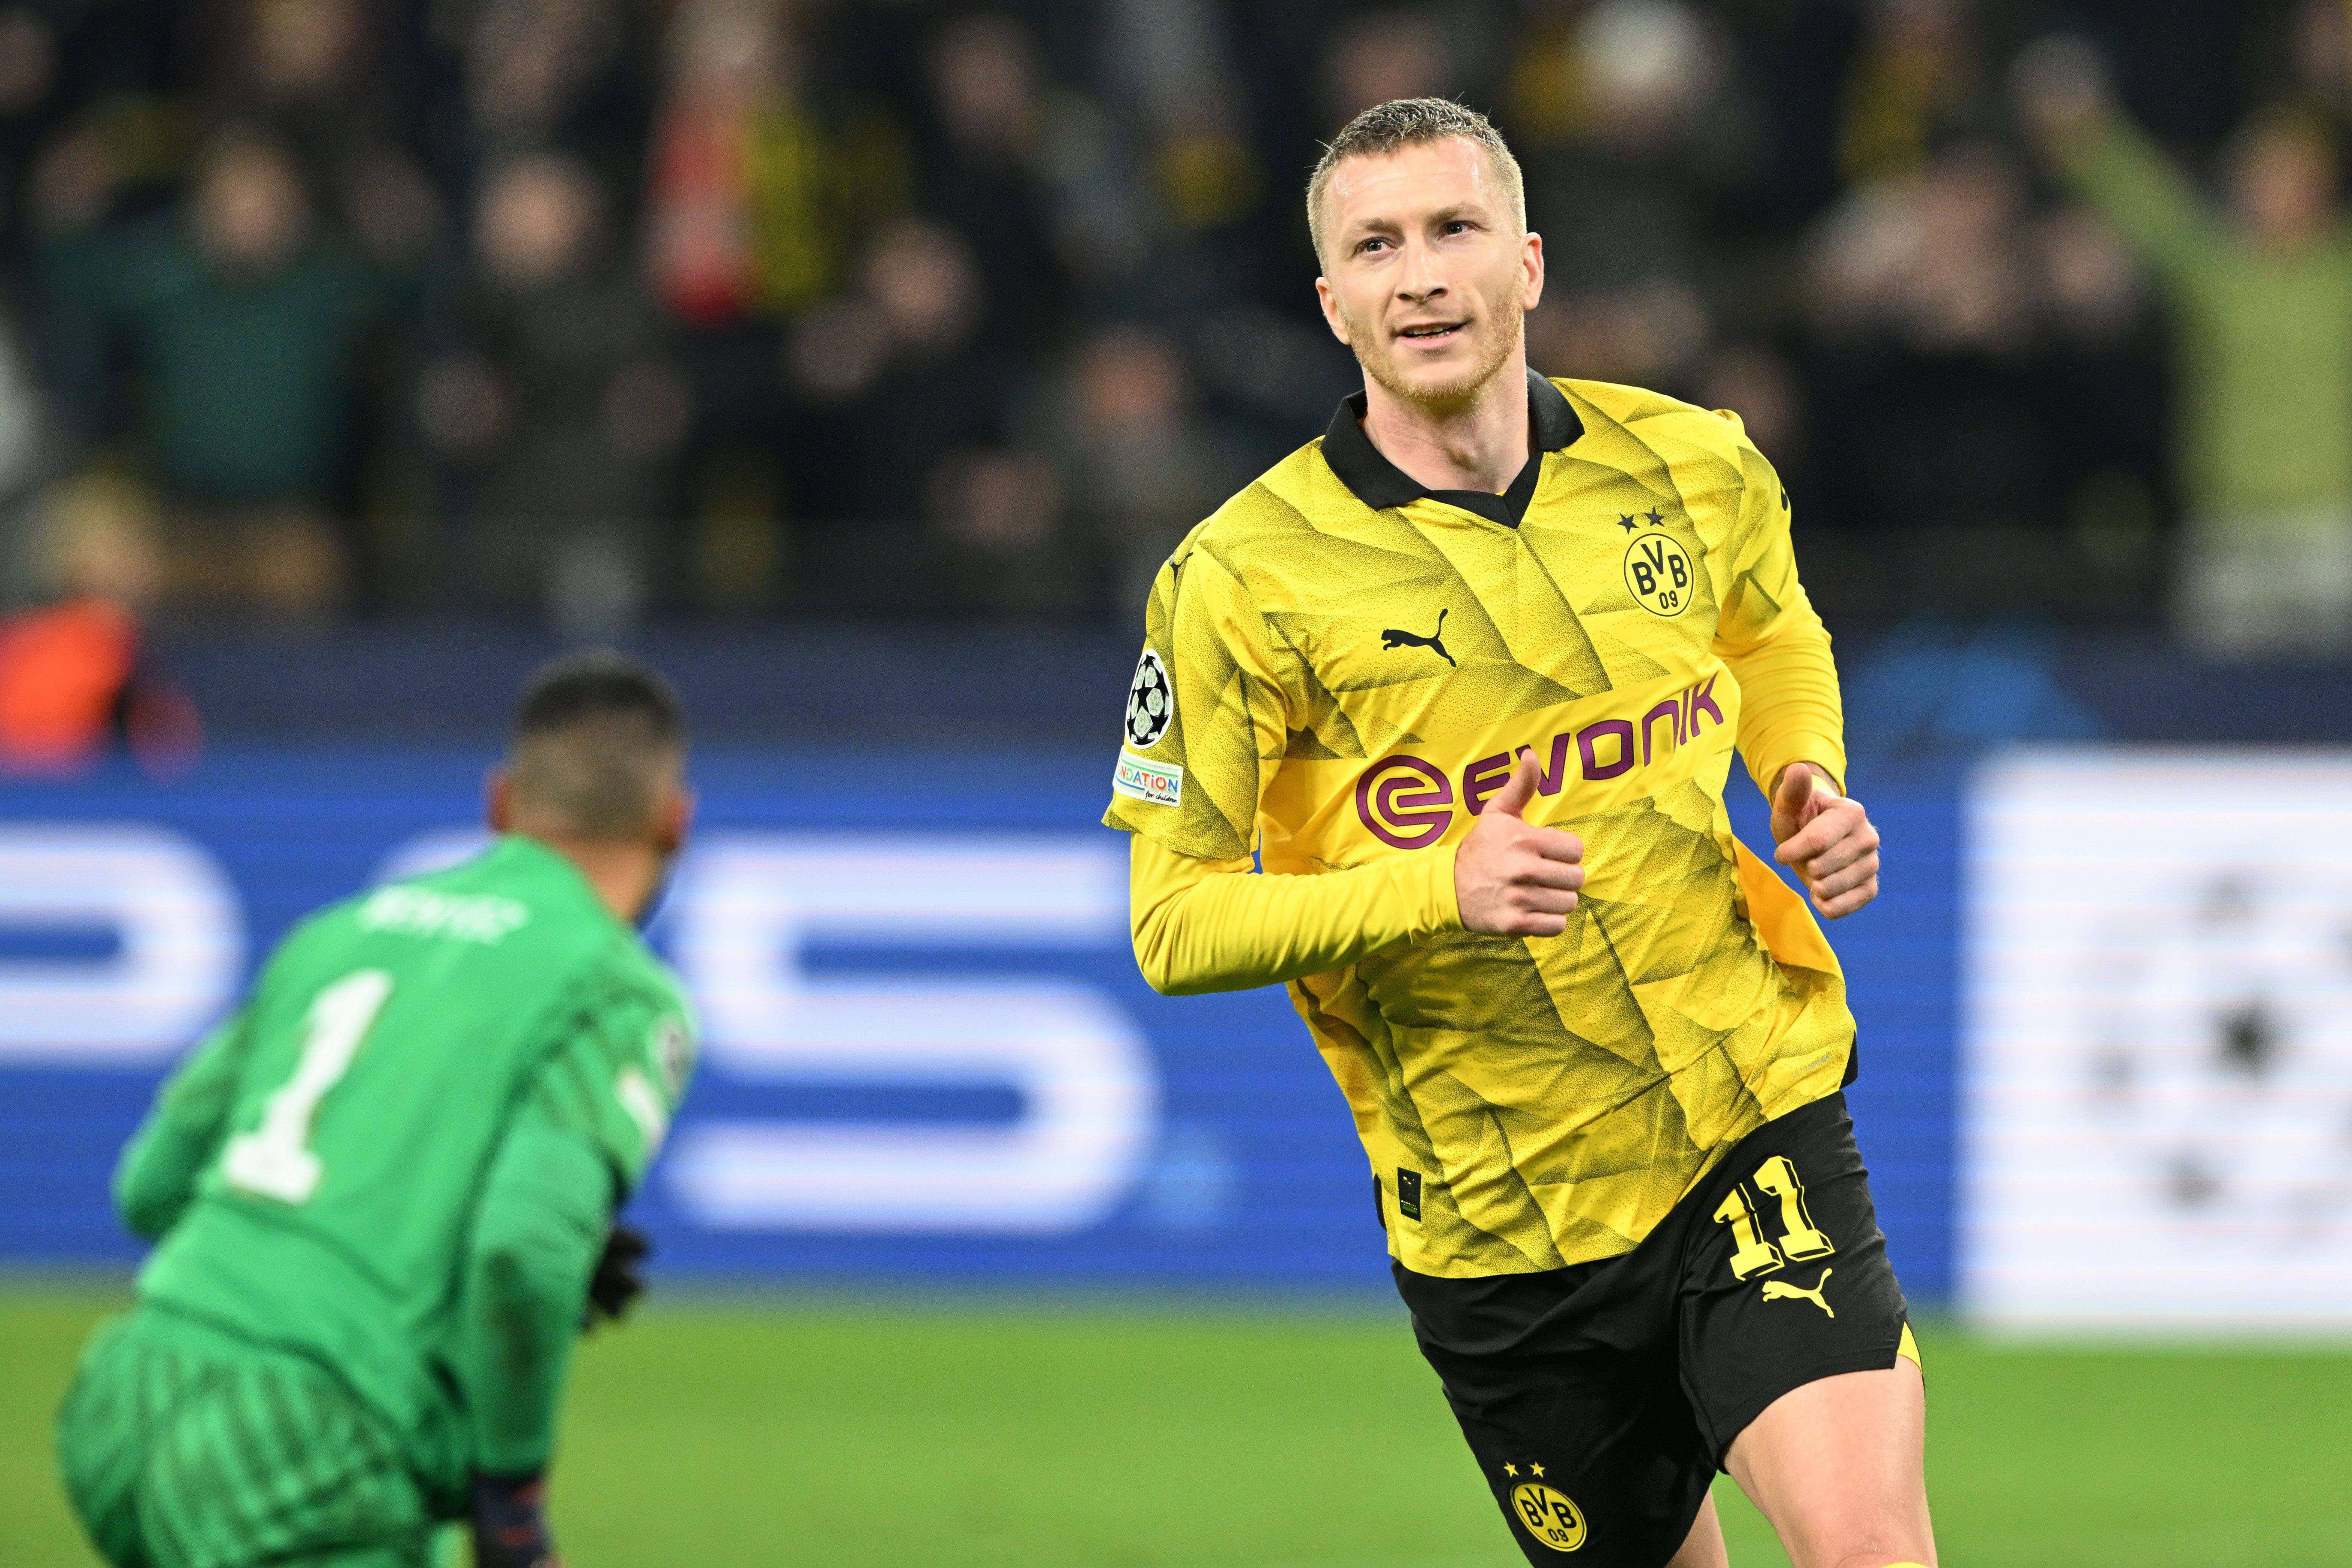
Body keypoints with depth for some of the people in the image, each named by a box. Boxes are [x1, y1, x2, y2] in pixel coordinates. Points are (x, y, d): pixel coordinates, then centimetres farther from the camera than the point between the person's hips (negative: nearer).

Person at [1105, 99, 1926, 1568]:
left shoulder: (1696, 468, 1)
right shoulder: (1240, 580, -10)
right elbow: (1175, 922, -8)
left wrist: (1808, 782, 3)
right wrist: (1440, 889, -23)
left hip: (1760, 1121, 1)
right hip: (1489, 1215, -1)